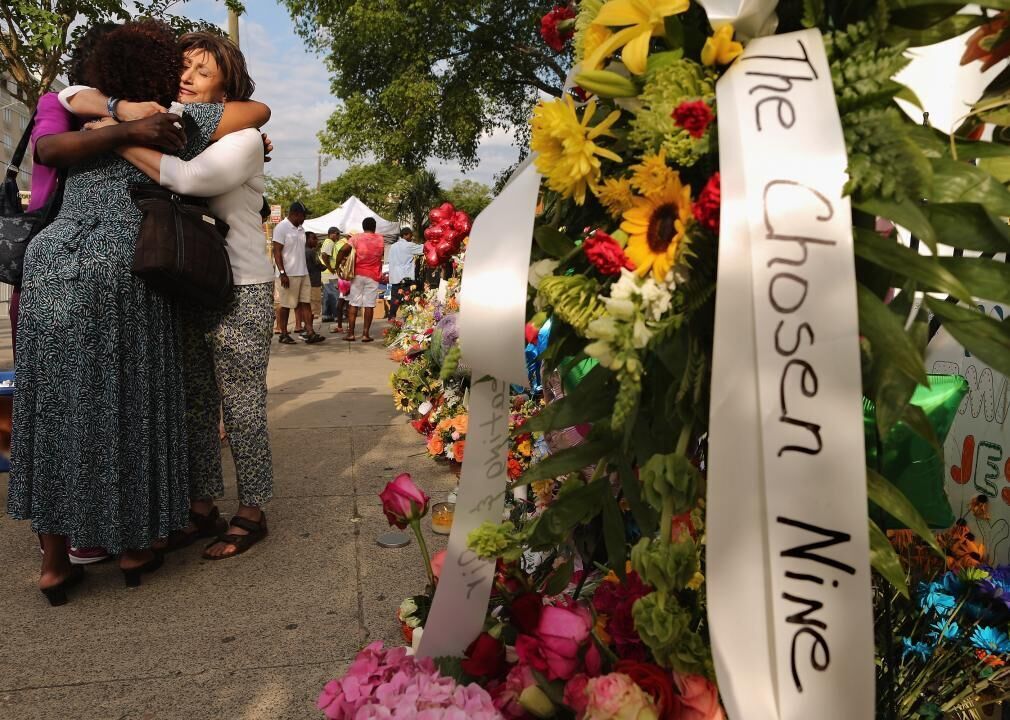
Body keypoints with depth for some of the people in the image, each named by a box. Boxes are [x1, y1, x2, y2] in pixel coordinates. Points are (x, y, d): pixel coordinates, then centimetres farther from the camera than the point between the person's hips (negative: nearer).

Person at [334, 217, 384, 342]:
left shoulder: (357, 238, -3)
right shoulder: (380, 240, 4)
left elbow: (343, 250, -14)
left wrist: (337, 264, -5)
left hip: (358, 274, 0)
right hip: (373, 275, 0)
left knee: (354, 304, 5)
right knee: (369, 305, 1)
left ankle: (350, 333, 4)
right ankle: (366, 334, -1)